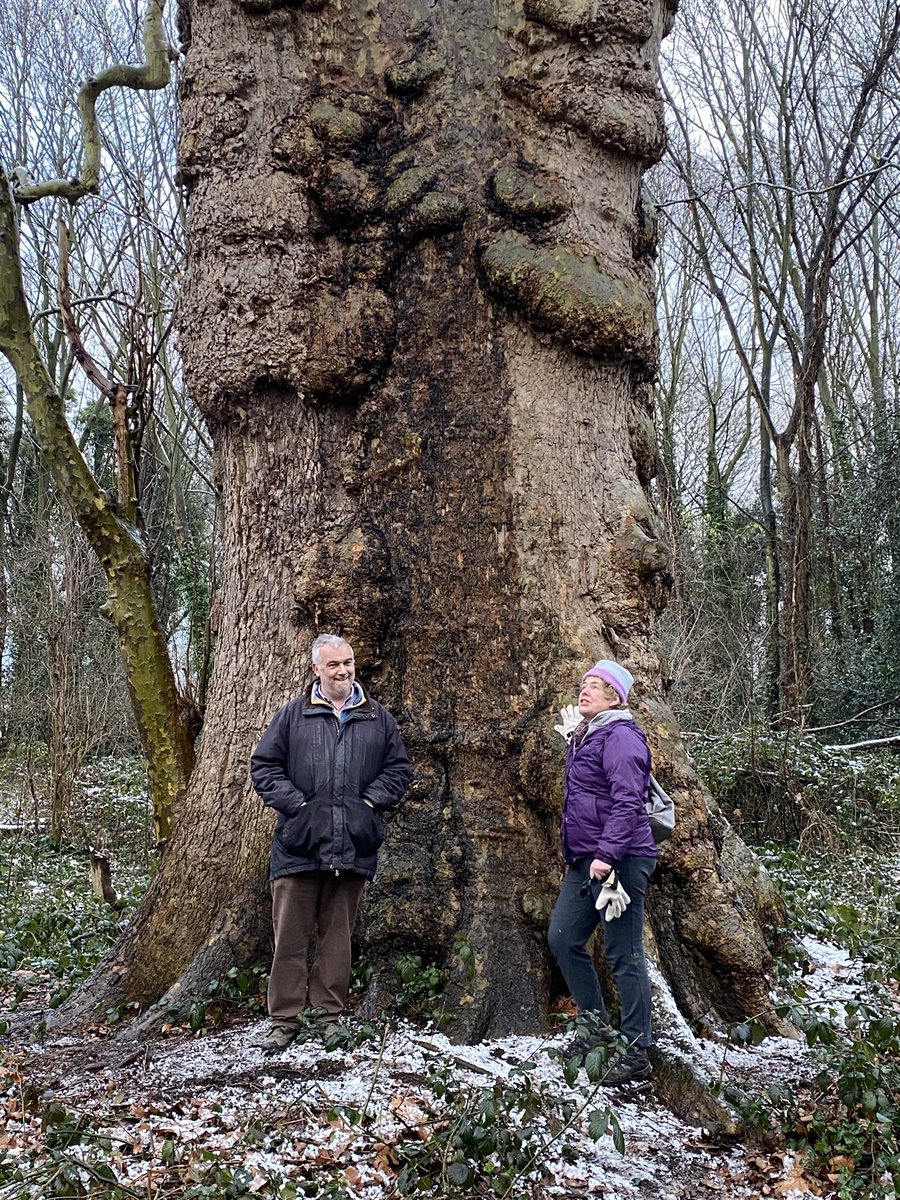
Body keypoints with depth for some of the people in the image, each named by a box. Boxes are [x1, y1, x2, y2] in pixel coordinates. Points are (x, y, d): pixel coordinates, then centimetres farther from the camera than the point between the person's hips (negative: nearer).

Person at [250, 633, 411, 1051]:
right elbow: (263, 765, 4)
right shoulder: (293, 715, 5)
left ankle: (330, 1013, 21)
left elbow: (398, 768, 14)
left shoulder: (378, 718, 11)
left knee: (337, 934, 10)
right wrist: (295, 804, -8)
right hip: (299, 844, -1)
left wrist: (371, 801, -2)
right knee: (290, 935, 1)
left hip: (353, 847, 2)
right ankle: (284, 1019, 11)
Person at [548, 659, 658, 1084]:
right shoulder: (584, 737, 18)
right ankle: (597, 1024, 26)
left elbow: (627, 802, -22)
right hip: (585, 861, 10)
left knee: (624, 955, -4)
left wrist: (608, 854, -27)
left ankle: (636, 1054, 4)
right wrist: (574, 854, 23)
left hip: (619, 860, -10)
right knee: (563, 938, 13)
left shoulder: (620, 736, -12)